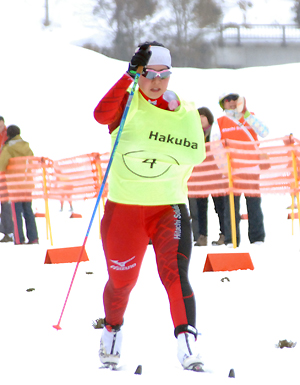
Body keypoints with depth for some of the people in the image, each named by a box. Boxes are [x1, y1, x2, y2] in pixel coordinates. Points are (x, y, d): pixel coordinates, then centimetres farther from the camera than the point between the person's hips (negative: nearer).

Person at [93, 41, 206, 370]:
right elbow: (102, 114, -27)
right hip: (124, 207, 0)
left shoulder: (185, 113, 4)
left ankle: (187, 346, -26)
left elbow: (196, 153, -6)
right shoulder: (128, 103, -4)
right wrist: (129, 77, -32)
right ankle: (112, 331, 41)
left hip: (169, 209, 0)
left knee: (175, 273, -18)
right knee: (121, 279, 13)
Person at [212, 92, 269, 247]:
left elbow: (264, 132, -7)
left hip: (251, 169, 0)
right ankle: (231, 239, -1)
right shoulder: (220, 123, 10)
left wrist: (246, 113, -12)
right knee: (231, 205, -5)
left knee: (254, 204, 0)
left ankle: (257, 238, 6)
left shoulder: (251, 119, 11)